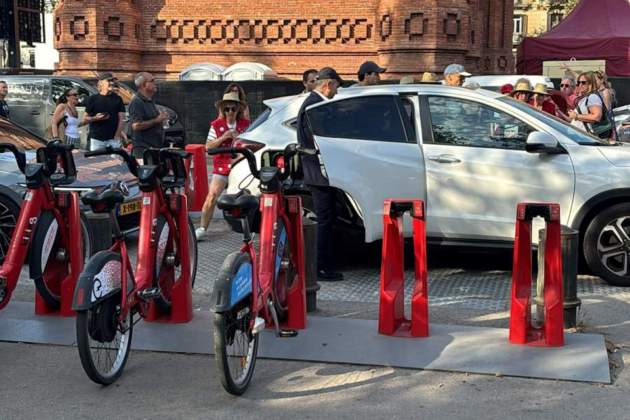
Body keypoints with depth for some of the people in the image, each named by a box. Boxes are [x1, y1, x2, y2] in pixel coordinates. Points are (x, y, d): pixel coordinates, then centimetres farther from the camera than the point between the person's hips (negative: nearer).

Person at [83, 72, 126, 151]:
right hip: (96, 139, 0)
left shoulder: (118, 99, 8)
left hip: (113, 139, 0)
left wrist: (117, 136, -7)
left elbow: (121, 119, 4)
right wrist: (95, 118, -13)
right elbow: (84, 120, 7)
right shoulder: (93, 99, 6)